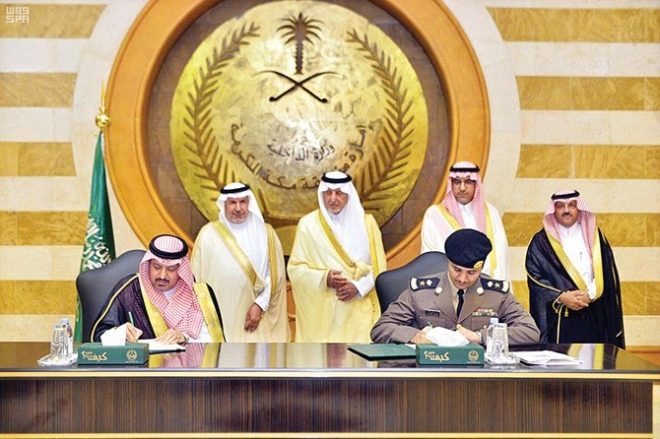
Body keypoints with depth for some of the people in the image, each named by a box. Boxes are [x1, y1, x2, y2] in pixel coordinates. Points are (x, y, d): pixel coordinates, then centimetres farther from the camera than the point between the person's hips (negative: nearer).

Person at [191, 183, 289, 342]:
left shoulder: (265, 233, 6)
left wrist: (260, 305, -7)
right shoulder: (208, 234, 0)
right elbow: (197, 279, 3)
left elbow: (275, 275, 4)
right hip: (219, 319, -2)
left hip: (255, 318, 2)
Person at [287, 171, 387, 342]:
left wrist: (358, 286, -9)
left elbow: (377, 266, 7)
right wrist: (324, 278, -14)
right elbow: (295, 267, 2)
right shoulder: (308, 224, 3)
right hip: (321, 311, -1)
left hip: (358, 312, 1)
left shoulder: (366, 223, 8)